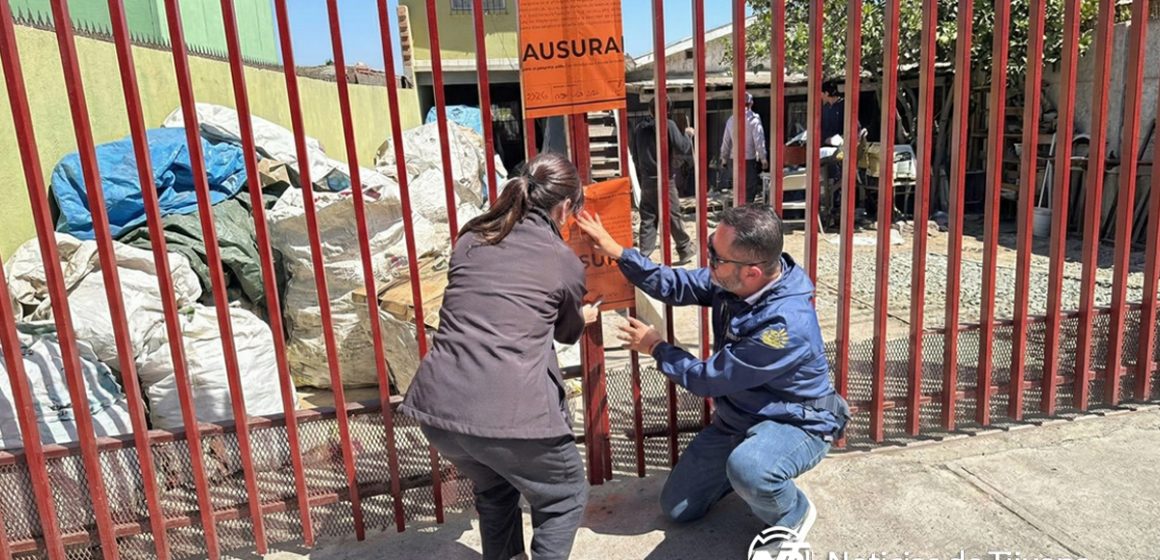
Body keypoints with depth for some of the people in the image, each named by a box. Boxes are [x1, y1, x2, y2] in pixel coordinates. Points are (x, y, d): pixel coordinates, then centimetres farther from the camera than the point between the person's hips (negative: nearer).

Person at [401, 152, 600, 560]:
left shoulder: (470, 238, 15)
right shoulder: (566, 263, 5)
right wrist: (582, 316, 47)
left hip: (436, 403, 5)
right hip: (509, 411, -5)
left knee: (494, 488, 33)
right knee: (565, 498, 22)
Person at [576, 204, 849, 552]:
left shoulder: (787, 324, -37)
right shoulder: (733, 280, -16)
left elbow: (707, 379, -27)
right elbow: (678, 286, -1)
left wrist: (656, 348, -10)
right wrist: (617, 252, -12)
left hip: (797, 425, -7)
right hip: (739, 417, 7)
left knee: (747, 467, -41)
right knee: (677, 508, 10)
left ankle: (793, 517, -7)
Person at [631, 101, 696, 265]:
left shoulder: (638, 127, 5)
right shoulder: (668, 125, -12)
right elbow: (683, 148, -13)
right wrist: (688, 134, 6)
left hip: (646, 180, 4)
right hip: (665, 179, -4)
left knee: (647, 219, 6)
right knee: (673, 216, 8)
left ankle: (644, 255, 3)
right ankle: (685, 250, 21)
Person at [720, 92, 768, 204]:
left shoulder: (731, 120, 5)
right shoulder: (754, 119, -11)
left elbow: (726, 141, 11)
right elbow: (759, 141, -14)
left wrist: (724, 156, 22)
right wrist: (763, 159, -8)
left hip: (734, 159, 5)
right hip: (749, 159, -5)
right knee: (750, 188, 2)